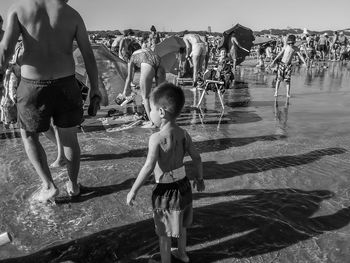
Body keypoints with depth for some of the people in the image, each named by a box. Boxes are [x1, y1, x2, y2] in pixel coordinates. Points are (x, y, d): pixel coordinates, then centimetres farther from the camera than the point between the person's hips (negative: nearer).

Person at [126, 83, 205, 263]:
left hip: (165, 190, -6)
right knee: (181, 224, 29)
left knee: (165, 233, 15)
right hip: (183, 185, 7)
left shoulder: (156, 138, -24)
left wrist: (133, 190, -20)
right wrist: (199, 178, 16)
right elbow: (197, 158, 0)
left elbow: (149, 168, -30)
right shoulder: (183, 134, -6)